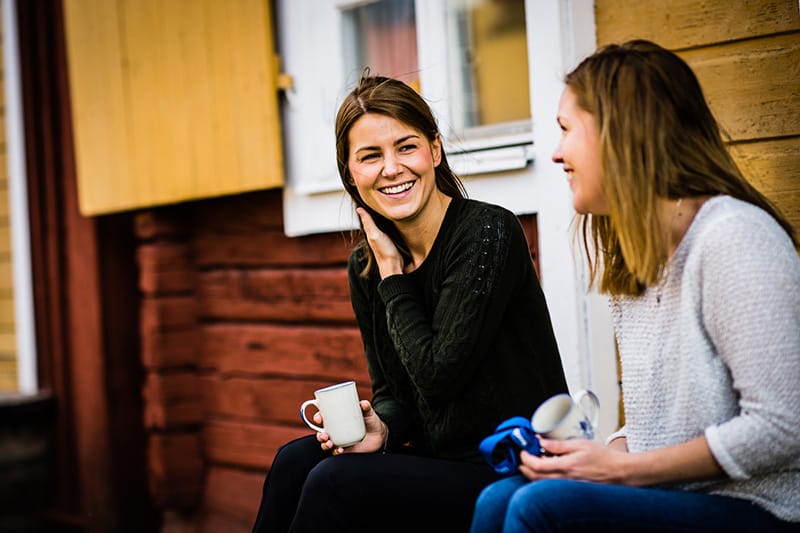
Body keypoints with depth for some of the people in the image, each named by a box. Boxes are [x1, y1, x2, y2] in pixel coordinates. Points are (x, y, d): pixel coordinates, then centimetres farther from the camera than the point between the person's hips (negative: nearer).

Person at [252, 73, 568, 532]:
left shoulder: (488, 233, -16)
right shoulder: (365, 267, 5)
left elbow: (439, 375, -20)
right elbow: (391, 389, 12)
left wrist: (393, 275, -12)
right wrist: (380, 428, -12)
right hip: (441, 460, 7)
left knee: (334, 481, -21)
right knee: (296, 460, -12)